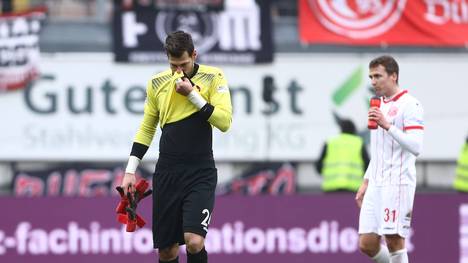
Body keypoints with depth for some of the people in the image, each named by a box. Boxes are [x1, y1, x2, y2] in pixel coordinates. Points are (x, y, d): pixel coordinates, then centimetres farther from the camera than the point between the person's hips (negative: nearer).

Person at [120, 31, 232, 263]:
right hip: (166, 174, 3)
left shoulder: (213, 78, -3)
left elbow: (225, 121, -12)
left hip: (200, 174, -3)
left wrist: (192, 94, -18)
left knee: (194, 241, -19)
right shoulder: (157, 83, 6)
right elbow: (147, 129, 15)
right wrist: (130, 170, 11)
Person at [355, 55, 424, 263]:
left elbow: (416, 147, -18)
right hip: (376, 184, 8)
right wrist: (366, 183, 23)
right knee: (366, 244, 2)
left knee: (394, 241, -8)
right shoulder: (379, 106, 20)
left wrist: (387, 126, -23)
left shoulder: (409, 105, -7)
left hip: (398, 184, -8)